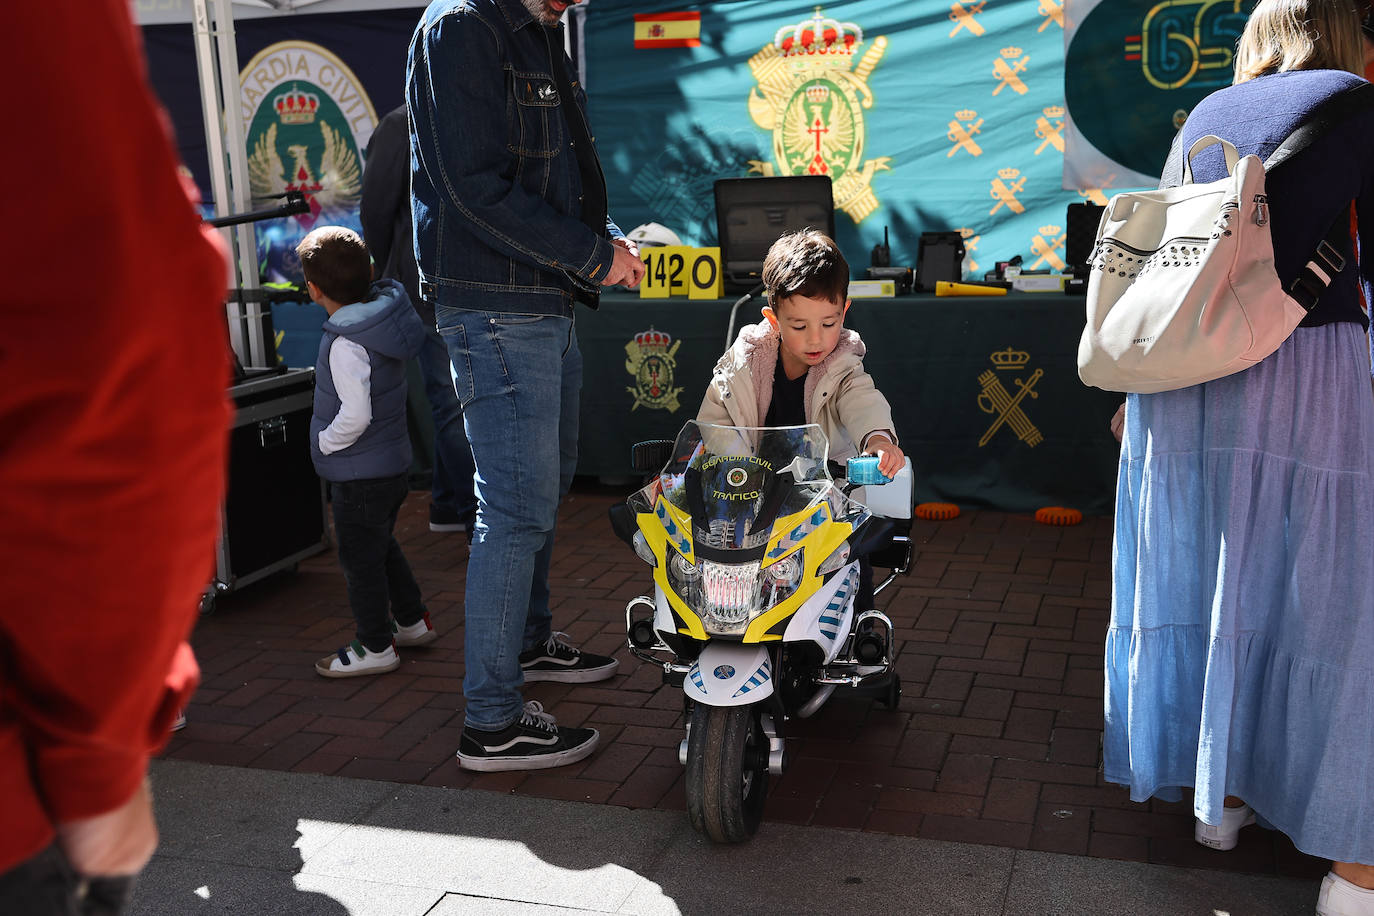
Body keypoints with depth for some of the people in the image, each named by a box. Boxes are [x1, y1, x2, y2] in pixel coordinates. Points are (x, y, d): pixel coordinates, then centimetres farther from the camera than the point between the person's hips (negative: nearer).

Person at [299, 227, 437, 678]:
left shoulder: (347, 344, -26)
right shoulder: (382, 313, 0)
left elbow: (354, 415, -31)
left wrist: (326, 442, -14)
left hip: (360, 474, -9)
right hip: (392, 462, 9)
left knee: (359, 557, 5)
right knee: (381, 546, 24)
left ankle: (375, 648, 17)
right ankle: (412, 622, 37)